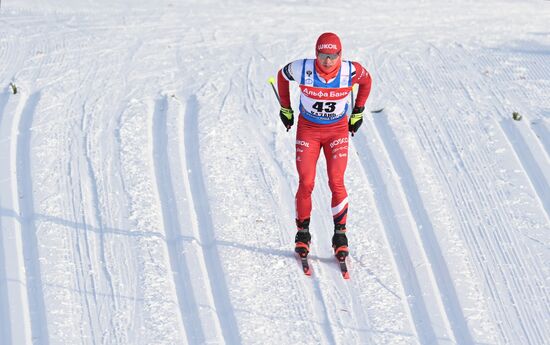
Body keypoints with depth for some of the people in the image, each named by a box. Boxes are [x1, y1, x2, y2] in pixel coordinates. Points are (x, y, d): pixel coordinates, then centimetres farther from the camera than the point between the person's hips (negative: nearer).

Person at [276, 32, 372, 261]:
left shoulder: (351, 71, -19)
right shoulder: (302, 69, -21)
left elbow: (366, 81, 5)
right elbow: (282, 76, 3)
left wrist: (358, 112, 9)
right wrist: (285, 108, 11)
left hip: (338, 130, 0)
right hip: (308, 129, 0)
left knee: (336, 183, -8)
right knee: (306, 183, -5)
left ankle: (340, 234, 4)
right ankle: (303, 234, 11)